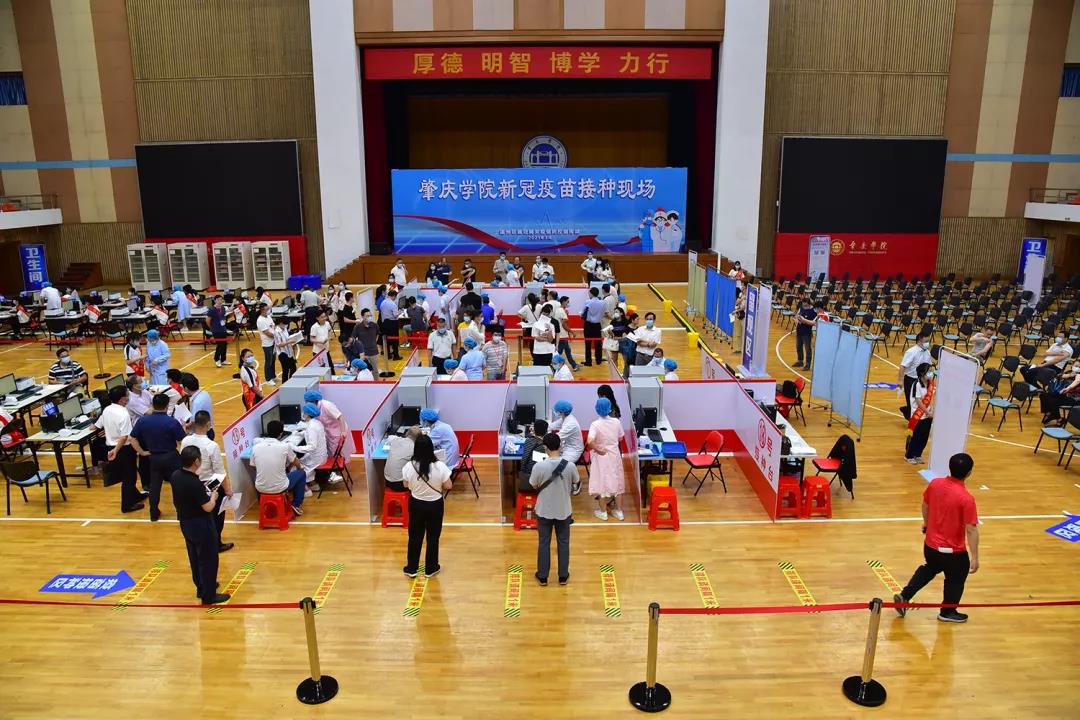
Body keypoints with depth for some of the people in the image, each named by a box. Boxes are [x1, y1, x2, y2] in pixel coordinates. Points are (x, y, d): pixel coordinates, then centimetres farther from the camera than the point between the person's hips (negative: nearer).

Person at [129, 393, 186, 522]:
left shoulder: (142, 421, -6)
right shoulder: (172, 422, -17)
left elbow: (133, 438, 0)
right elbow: (183, 441, -14)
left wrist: (142, 452, 7)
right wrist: (183, 429, 4)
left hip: (153, 458, 4)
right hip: (171, 457, -3)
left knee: (154, 485, 14)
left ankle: (154, 513, 23)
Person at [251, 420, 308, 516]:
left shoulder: (255, 447, -7)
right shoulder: (284, 447, -12)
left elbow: (254, 467, 11)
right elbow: (297, 464, 7)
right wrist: (287, 468, 33)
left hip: (260, 488, 3)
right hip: (280, 488, -3)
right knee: (301, 473, 24)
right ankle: (296, 505, 25)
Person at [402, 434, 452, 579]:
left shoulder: (409, 466, -18)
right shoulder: (440, 466, -23)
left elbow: (406, 485, -1)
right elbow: (448, 486, -11)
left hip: (416, 504, 1)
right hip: (435, 505, -1)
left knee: (415, 536, 19)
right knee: (433, 537, 16)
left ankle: (411, 568, 31)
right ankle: (430, 568, 30)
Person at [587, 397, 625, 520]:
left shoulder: (595, 424, -20)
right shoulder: (616, 422, -7)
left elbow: (590, 441, -32)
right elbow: (620, 438, 6)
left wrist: (598, 449, -17)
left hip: (601, 457, -3)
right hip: (614, 455, 4)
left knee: (602, 482, 10)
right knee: (616, 481, 15)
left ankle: (603, 512, 20)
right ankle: (619, 511, 23)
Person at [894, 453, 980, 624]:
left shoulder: (935, 484, -10)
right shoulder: (966, 498, -27)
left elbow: (925, 505, 8)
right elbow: (971, 529, -24)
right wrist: (974, 556, -17)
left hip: (930, 545, 5)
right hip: (953, 551, -5)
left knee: (929, 569, 31)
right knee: (956, 579, 22)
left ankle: (904, 596, 29)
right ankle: (948, 612, 40)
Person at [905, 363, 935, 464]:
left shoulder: (931, 384, 2)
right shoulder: (917, 385, -18)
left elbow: (931, 397, 2)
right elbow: (919, 402, -18)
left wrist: (932, 410, -12)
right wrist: (928, 413, -14)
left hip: (928, 415, 6)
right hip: (918, 415, -6)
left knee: (925, 437, 12)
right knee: (915, 437, 4)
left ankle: (917, 455, 28)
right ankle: (909, 456, 20)